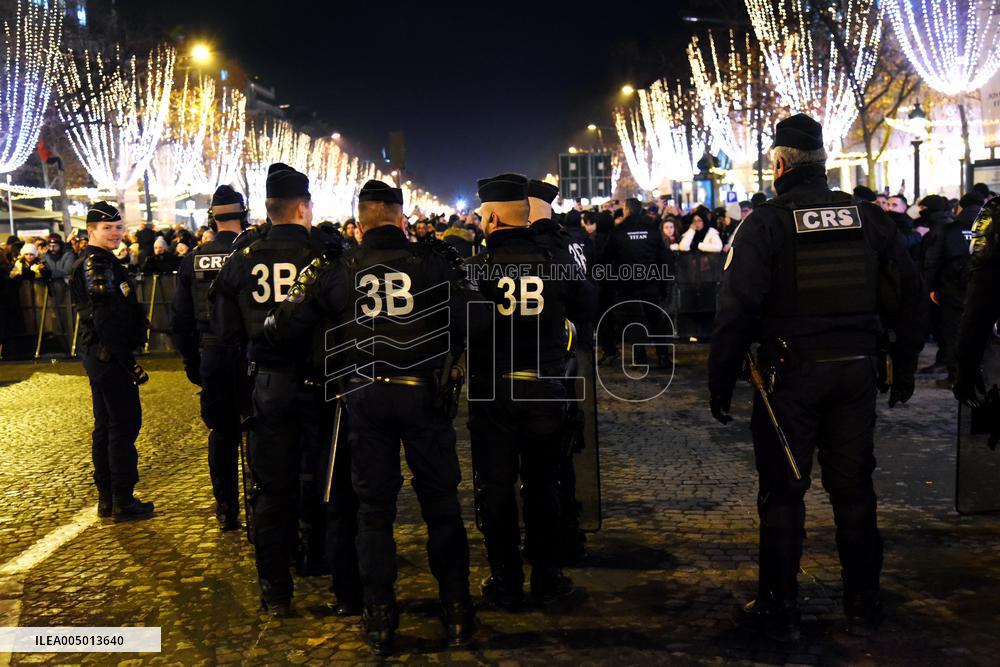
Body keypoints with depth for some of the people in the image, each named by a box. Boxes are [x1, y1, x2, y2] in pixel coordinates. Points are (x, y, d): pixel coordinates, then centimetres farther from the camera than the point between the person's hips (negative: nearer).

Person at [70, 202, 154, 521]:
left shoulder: (91, 263, 17)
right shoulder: (98, 264, -15)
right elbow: (105, 319, -22)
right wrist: (129, 361, -22)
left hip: (96, 355, 11)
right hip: (110, 355, -11)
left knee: (105, 424, 14)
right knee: (125, 423, -5)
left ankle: (106, 498, 22)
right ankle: (123, 501, 0)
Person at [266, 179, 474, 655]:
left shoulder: (337, 270, 0)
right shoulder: (433, 263, -4)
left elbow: (283, 329, -1)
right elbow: (462, 327, -8)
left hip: (365, 397, 1)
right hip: (424, 393, -1)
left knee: (374, 508, 11)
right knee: (441, 503, 11)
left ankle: (380, 620, 16)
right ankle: (457, 612, 17)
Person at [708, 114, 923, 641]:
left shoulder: (766, 223, -7)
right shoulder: (869, 217, 5)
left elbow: (737, 307, -13)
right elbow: (906, 296, 8)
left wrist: (720, 381, -7)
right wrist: (904, 368, 16)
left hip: (791, 374, -4)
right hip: (857, 372, 4)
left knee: (782, 492, 6)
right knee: (853, 488, 14)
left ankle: (779, 612, 14)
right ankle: (863, 608, 23)